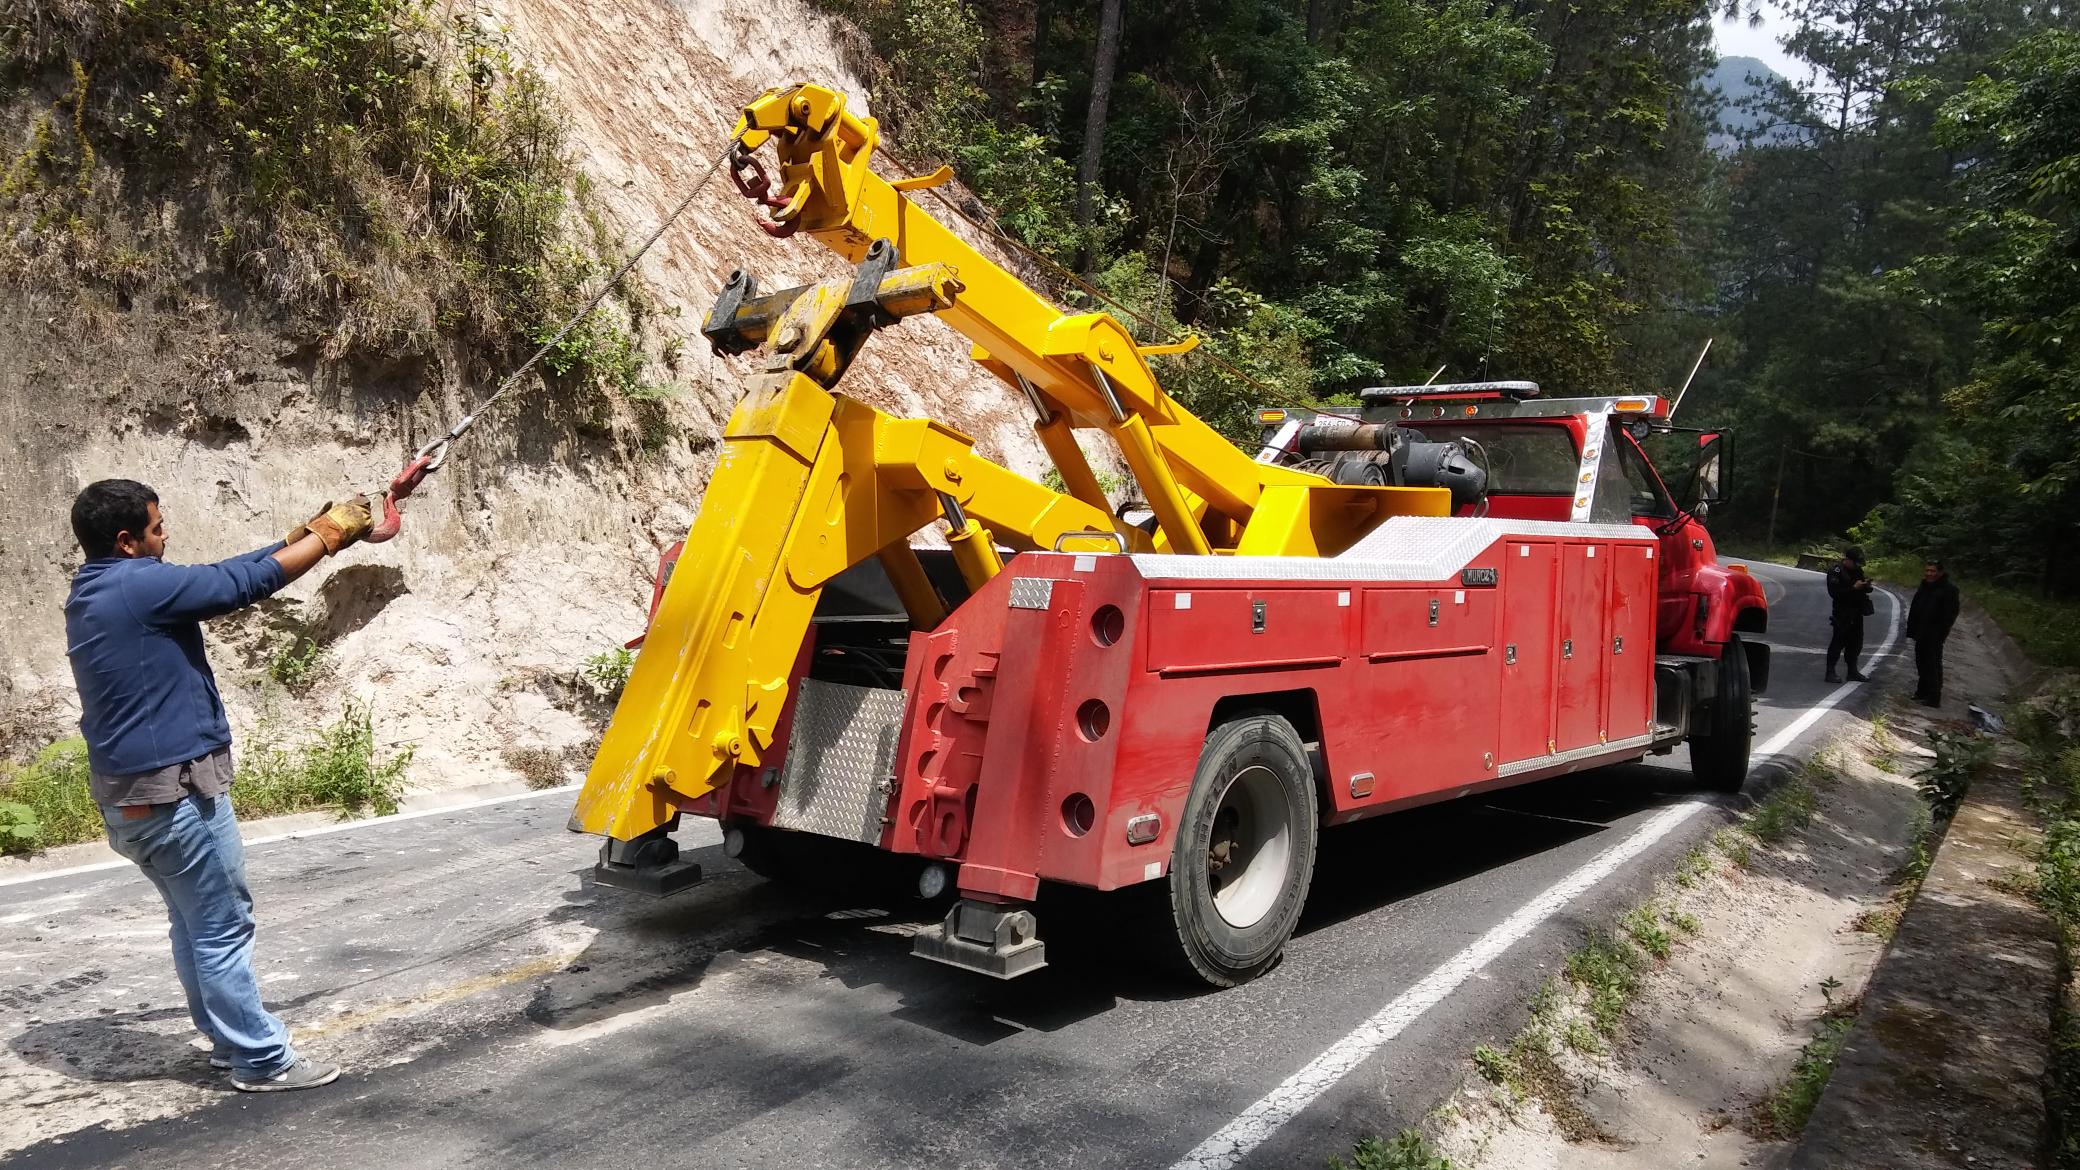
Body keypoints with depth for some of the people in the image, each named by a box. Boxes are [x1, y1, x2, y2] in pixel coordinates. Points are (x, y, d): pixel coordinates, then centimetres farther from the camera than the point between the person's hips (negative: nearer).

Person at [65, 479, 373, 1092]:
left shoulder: (94, 593, 10)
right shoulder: (140, 585, -19)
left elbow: (221, 577, 10)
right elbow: (246, 580, -15)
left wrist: (308, 530, 8)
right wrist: (331, 533, -3)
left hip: (131, 792, 10)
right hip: (174, 792, -10)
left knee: (195, 923, 18)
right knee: (223, 927, -1)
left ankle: (228, 1039, 28)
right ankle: (262, 1059, 7)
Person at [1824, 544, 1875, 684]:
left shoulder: (1857, 570, 11)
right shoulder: (1836, 572, -13)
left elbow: (1865, 589, 19)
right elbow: (1834, 593, -21)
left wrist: (1866, 585, -4)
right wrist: (1854, 588, -25)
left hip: (1856, 613, 8)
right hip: (1842, 614, -8)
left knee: (1856, 643, 12)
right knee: (1838, 642, -6)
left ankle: (1852, 671, 22)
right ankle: (1830, 671, -1)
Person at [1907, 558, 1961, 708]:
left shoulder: (1949, 588, -13)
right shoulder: (1925, 586, 13)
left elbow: (1950, 614, -16)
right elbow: (1915, 609, 18)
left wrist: (1940, 633, -20)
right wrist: (1912, 629, 12)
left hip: (1934, 636, -8)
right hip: (1922, 634, 8)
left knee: (1933, 665, -7)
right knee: (1921, 663, 16)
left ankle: (1934, 698, -4)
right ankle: (1922, 691, 28)